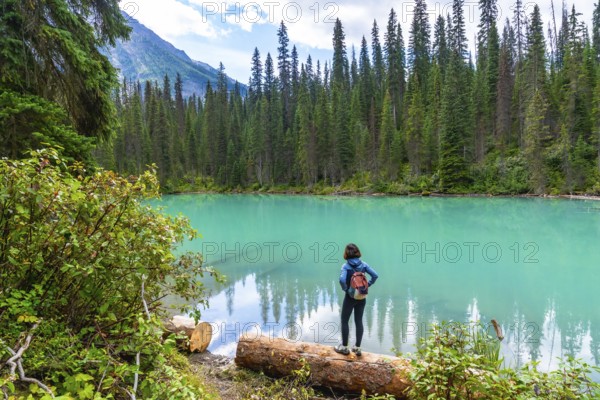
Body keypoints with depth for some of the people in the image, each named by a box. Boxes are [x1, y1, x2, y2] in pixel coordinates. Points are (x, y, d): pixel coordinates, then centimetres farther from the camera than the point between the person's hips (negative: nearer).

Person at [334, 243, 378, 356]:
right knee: (359, 321, 13)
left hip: (350, 297, -4)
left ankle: (344, 347, 17)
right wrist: (367, 285, 1)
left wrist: (345, 288, -13)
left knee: (344, 321, 10)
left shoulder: (346, 266, -16)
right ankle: (357, 348, 20)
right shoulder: (363, 264, -3)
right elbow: (375, 275, -7)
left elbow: (342, 280, -30)